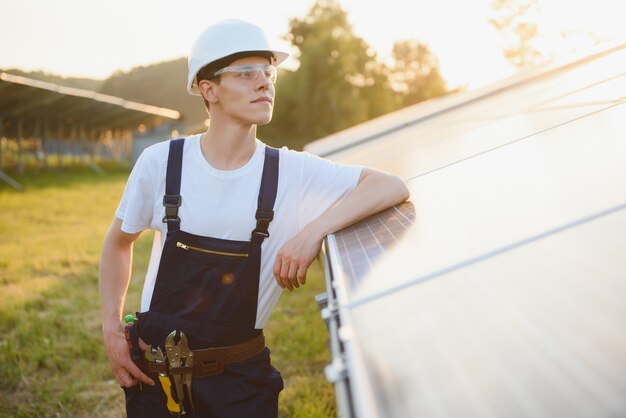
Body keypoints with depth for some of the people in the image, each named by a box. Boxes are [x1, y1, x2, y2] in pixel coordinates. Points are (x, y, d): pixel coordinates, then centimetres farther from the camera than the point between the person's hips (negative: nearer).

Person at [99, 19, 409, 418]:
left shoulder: (291, 172, -11)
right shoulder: (160, 162, -8)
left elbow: (393, 187, -17)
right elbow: (119, 242, 7)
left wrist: (314, 232, -29)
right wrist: (111, 328, -1)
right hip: (154, 371, 1)